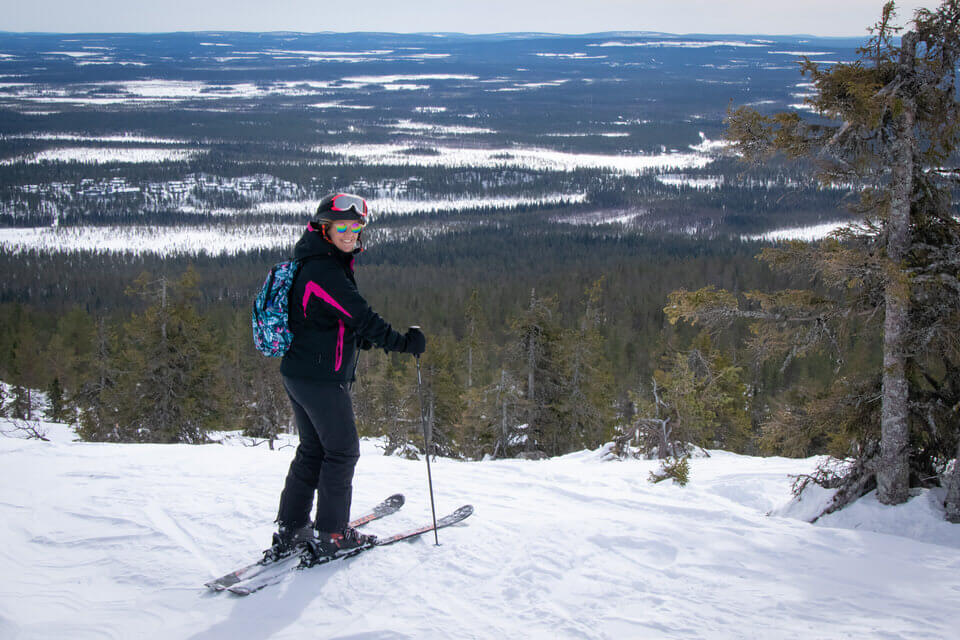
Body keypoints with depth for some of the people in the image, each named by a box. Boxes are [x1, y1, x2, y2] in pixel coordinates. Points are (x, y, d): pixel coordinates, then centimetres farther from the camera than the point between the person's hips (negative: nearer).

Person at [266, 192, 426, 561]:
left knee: (313, 449, 16)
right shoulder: (324, 270, -18)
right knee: (342, 450, 1)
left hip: (297, 373, 10)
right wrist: (402, 343, -18)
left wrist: (360, 339, 21)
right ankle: (331, 533, 7)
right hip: (321, 377, -10)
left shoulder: (314, 265, 14)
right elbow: (359, 315, -22)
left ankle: (290, 530, 19)